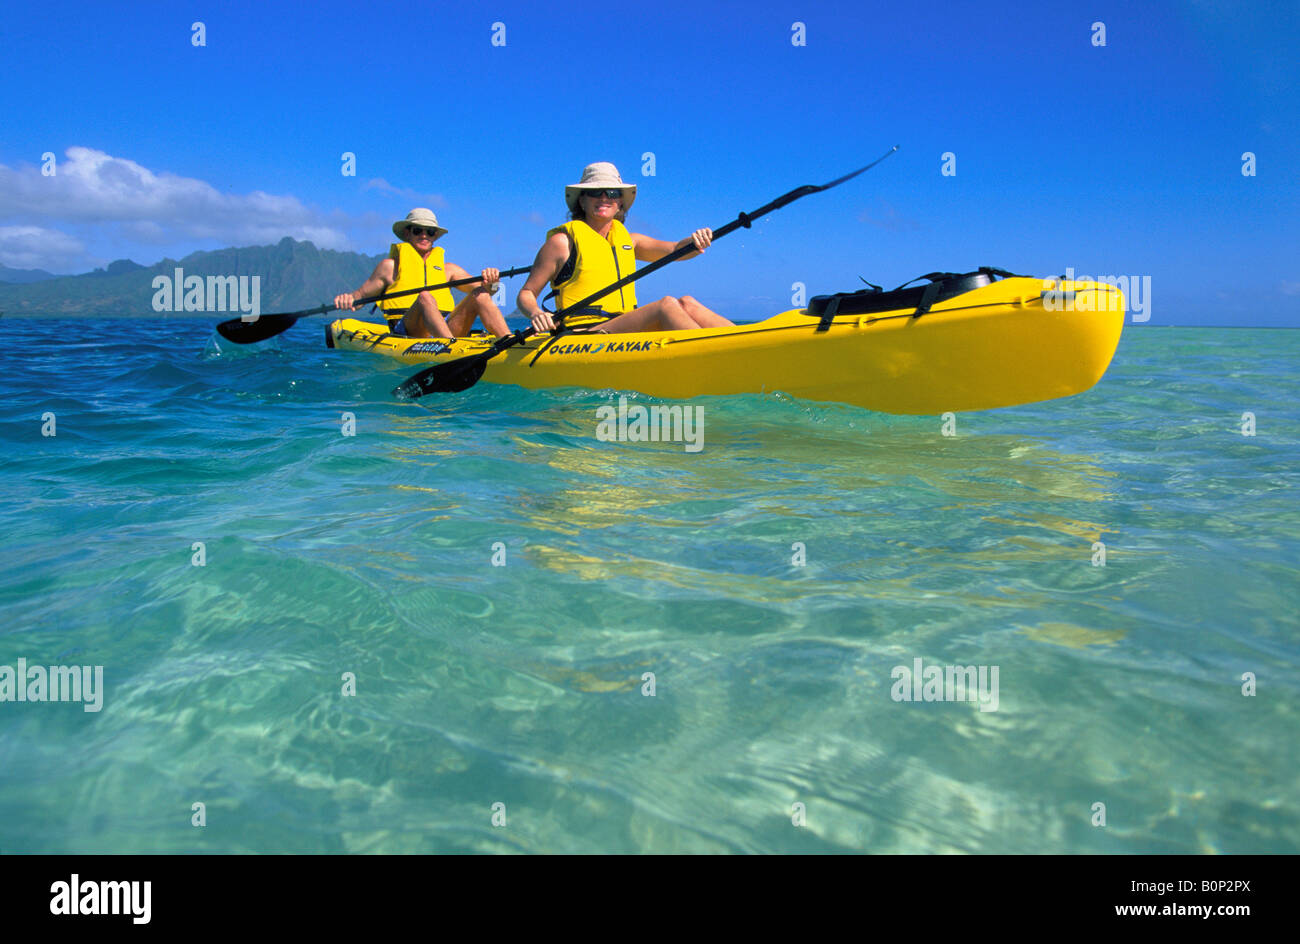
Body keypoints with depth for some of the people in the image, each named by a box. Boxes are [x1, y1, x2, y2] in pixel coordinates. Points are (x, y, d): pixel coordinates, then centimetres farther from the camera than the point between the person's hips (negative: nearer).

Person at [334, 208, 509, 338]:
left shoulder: (448, 269, 24)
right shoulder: (390, 266, 17)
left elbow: (481, 289, 13)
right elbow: (360, 295, 15)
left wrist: (490, 284, -11)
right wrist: (348, 298, -9)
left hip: (446, 330, 3)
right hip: (404, 332, -3)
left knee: (480, 294, -16)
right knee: (425, 297, -32)